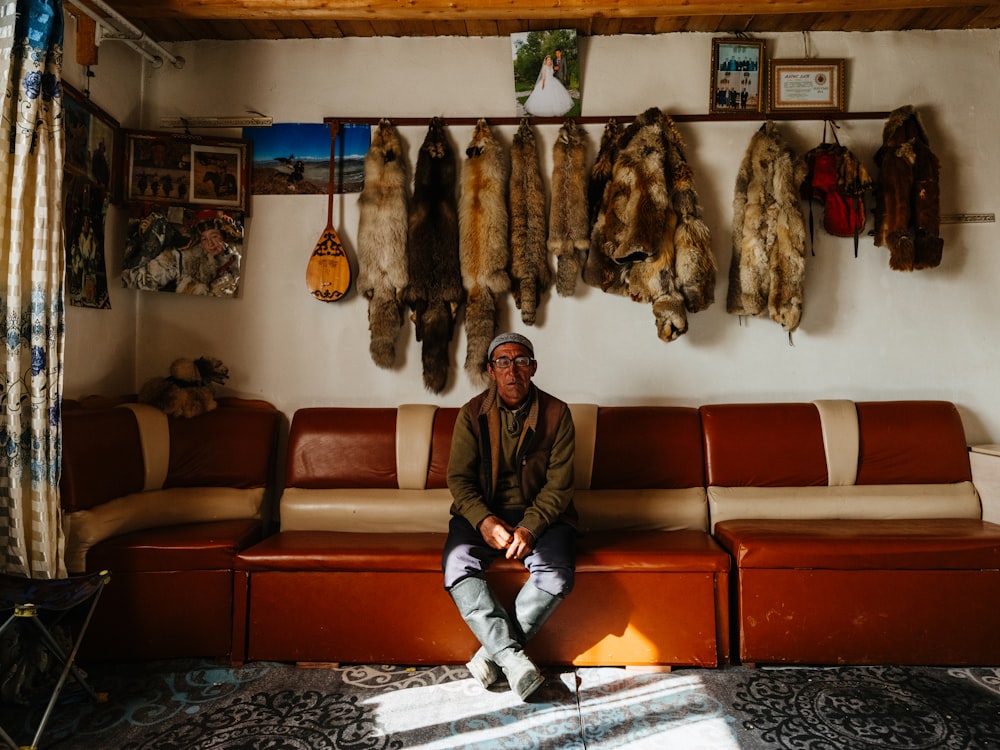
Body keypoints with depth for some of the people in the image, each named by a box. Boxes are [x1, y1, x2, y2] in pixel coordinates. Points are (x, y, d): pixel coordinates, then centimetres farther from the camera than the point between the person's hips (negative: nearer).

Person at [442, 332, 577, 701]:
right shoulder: (472, 414, 0)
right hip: (481, 513, 1)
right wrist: (485, 521, -21)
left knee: (556, 572, -28)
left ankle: (494, 652, -13)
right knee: (457, 564, -27)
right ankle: (513, 658, -24)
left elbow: (559, 484, -7)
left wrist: (530, 528, -22)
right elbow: (459, 478, -4)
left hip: (540, 515, -1)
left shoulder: (556, 413, -3)